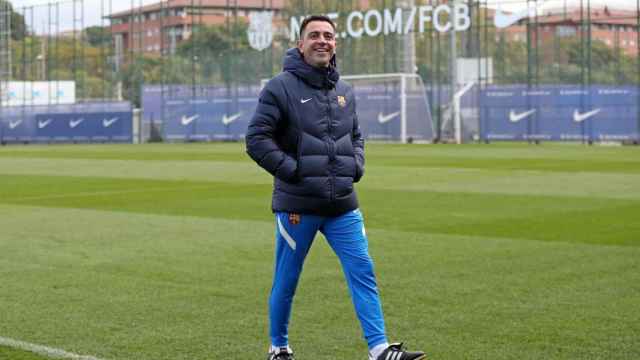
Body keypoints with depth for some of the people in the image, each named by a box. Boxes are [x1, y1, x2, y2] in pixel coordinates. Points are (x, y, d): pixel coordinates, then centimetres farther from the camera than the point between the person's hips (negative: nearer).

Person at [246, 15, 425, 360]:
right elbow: (256, 138, -11)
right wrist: (292, 169, -16)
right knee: (286, 280, 6)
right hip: (297, 205, -5)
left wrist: (357, 164, 7)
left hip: (343, 205, 5)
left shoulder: (344, 91, 13)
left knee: (362, 270, -4)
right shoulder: (281, 87, -7)